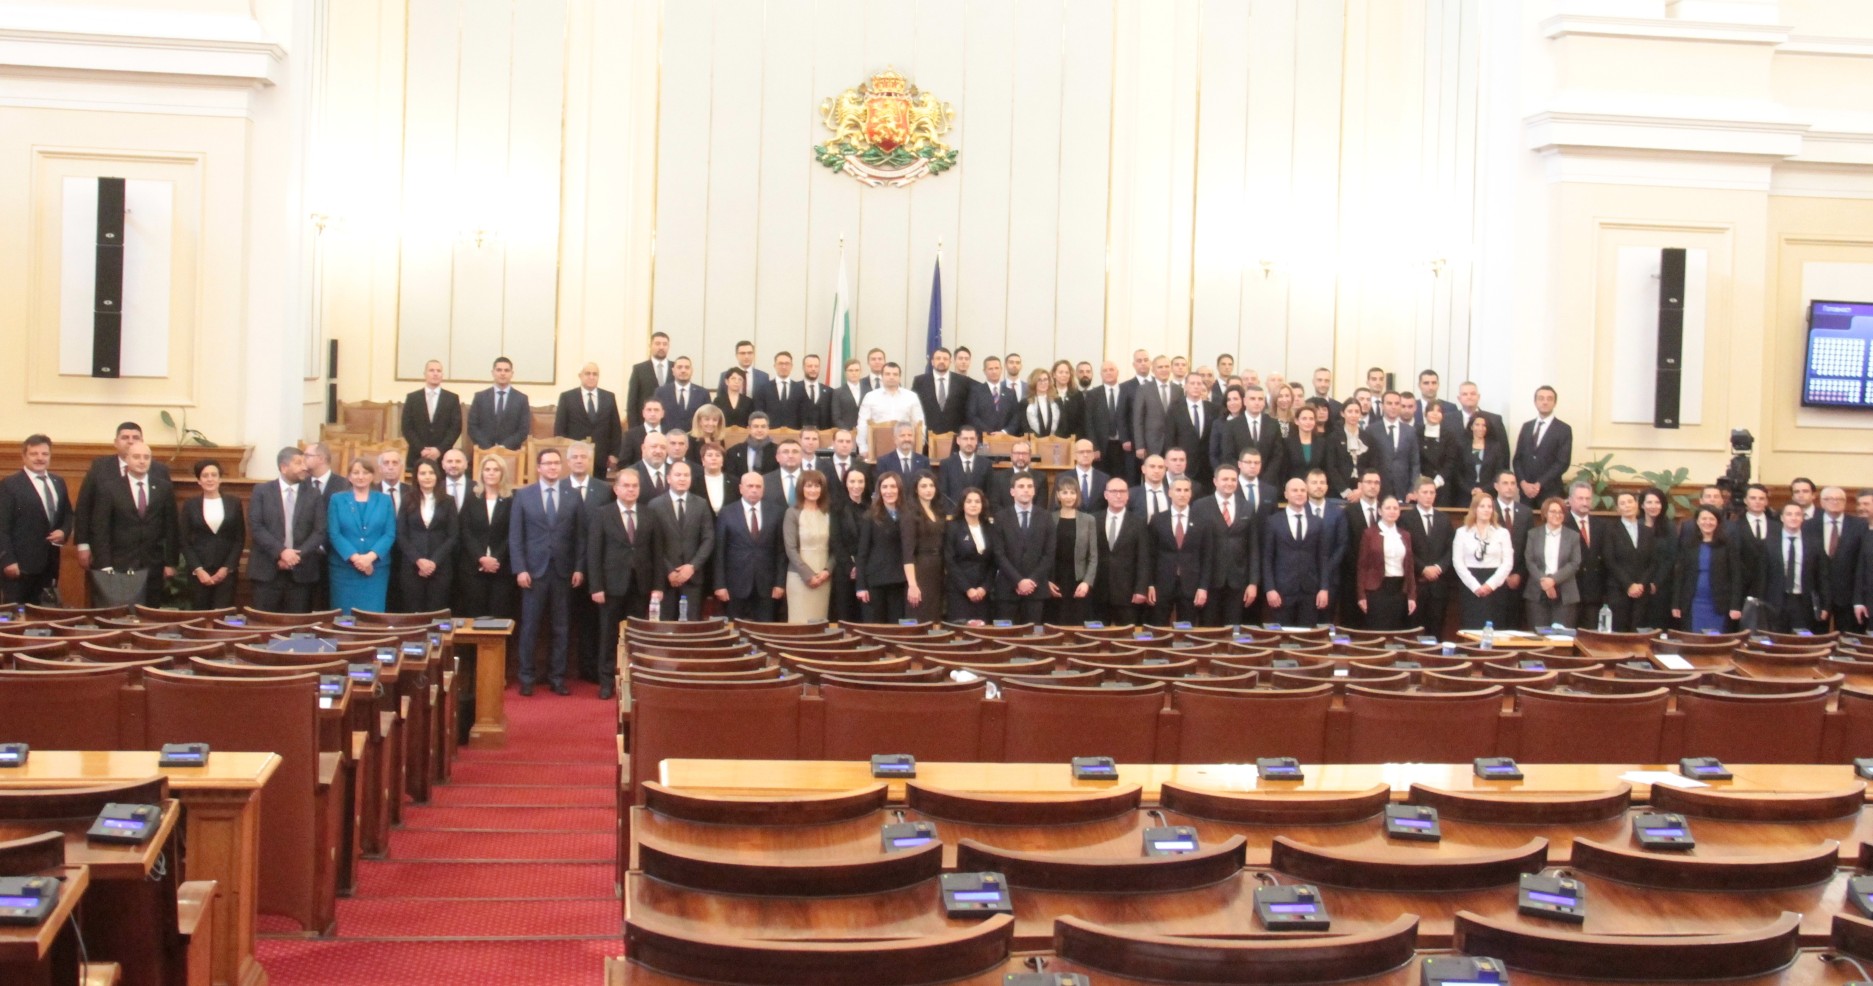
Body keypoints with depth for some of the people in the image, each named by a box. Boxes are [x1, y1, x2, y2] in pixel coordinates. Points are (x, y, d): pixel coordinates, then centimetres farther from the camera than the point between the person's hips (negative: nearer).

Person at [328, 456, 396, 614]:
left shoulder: (385, 501, 8)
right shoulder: (337, 500, 7)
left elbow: (390, 534, 1)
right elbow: (333, 533, -2)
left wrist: (370, 557, -14)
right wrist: (354, 557, -15)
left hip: (376, 568, 0)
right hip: (344, 568, 0)